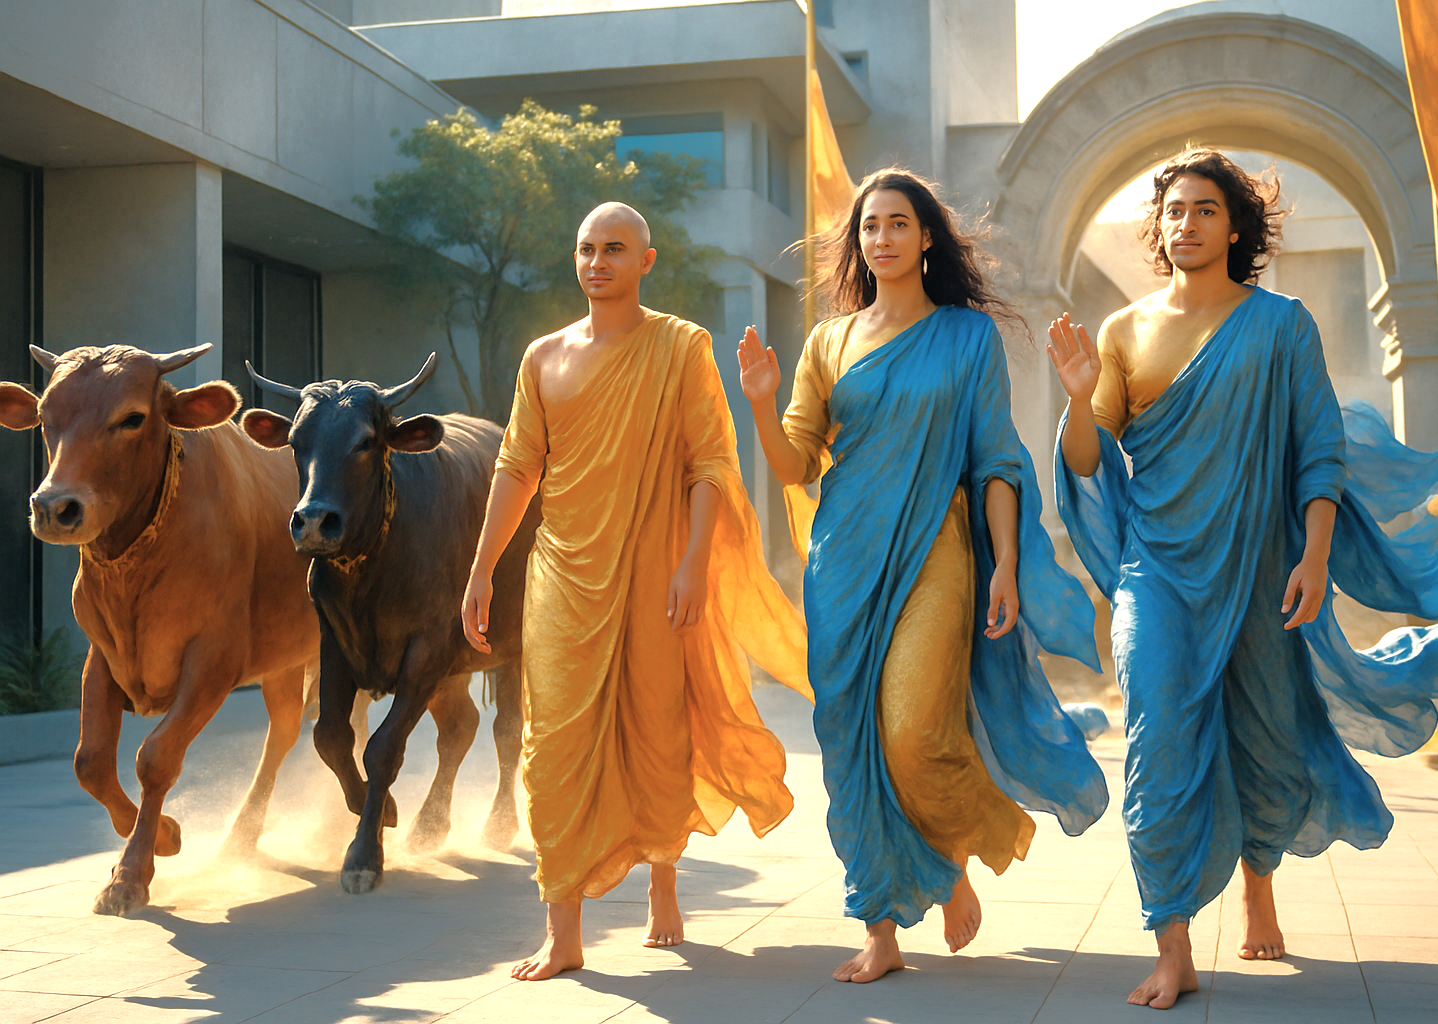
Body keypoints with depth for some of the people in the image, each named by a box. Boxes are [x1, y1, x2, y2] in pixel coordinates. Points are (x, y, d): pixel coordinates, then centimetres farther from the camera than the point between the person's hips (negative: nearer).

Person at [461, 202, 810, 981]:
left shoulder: (682, 348, -1)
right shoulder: (545, 358, 9)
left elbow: (712, 461, -5)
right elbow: (516, 469, 12)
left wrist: (694, 564, -15)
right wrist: (482, 569, 7)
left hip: (654, 579, -2)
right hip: (564, 578, 2)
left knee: (660, 736, 8)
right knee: (558, 744, -4)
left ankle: (663, 886, 32)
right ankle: (563, 934, -1)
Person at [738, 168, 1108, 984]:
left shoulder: (969, 335, 5)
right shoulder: (829, 343, 10)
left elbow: (996, 460, 3)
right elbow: (795, 467, 7)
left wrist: (1006, 565, -6)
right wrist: (763, 401, -10)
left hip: (934, 555, -3)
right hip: (848, 559, 3)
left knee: (914, 732, -17)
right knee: (852, 739, 1)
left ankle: (957, 865, 15)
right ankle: (882, 931, 11)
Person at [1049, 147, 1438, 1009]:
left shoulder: (1280, 324, 0)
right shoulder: (1124, 331, 4)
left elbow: (1320, 451, -2)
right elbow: (1089, 464, 3)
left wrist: (1315, 557, -13)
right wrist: (1081, 396, -16)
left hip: (1257, 568, 0)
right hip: (1157, 567, 0)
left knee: (1267, 743, 10)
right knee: (1162, 747, -12)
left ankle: (1259, 888, 39)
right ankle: (1174, 954, -9)